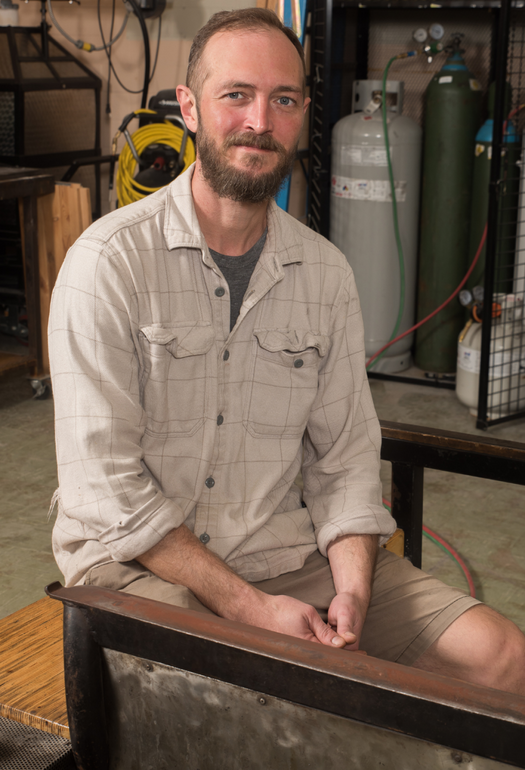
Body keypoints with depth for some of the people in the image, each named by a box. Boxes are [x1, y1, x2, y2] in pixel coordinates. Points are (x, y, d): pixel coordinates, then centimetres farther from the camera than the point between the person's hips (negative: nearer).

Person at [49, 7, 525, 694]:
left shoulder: (326, 273, 6)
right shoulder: (109, 262, -10)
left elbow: (346, 457, 7)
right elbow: (106, 486, -14)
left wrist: (352, 593, -10)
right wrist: (251, 609, -18)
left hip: (288, 549, 5)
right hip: (139, 559, -4)